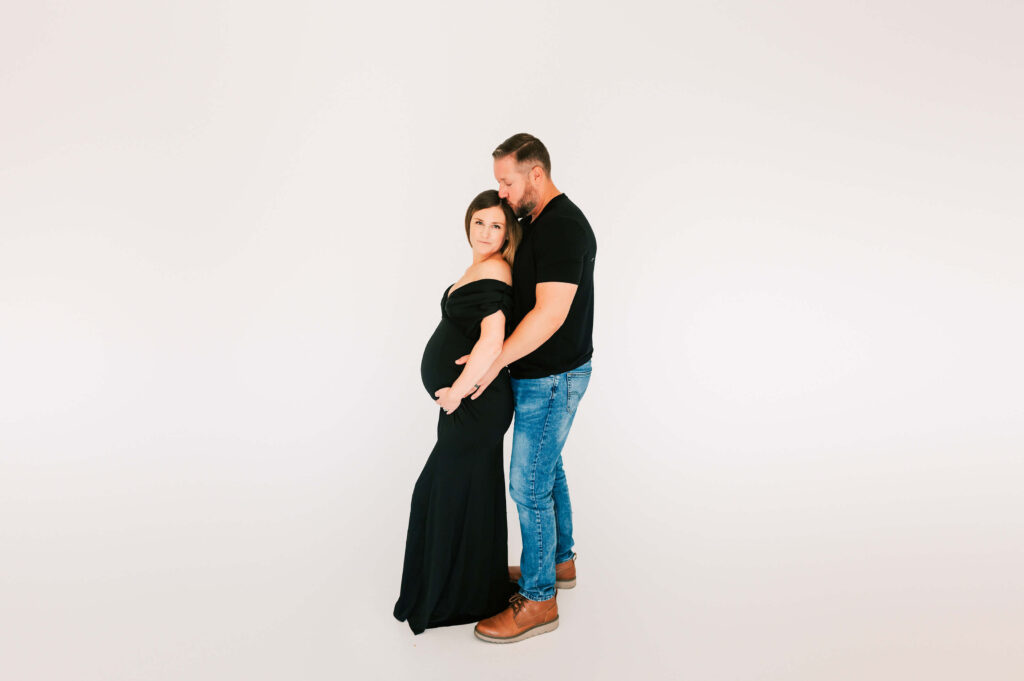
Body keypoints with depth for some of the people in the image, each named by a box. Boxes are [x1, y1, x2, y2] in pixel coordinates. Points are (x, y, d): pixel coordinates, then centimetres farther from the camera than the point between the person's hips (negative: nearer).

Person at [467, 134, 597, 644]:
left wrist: (495, 361, -24)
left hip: (552, 377, -10)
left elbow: (551, 313, -28)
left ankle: (537, 599, 8)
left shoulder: (562, 227, -22)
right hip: (541, 373, 10)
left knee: (528, 484, -4)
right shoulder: (536, 223, 10)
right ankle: (559, 561, 37)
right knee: (546, 467, 21)